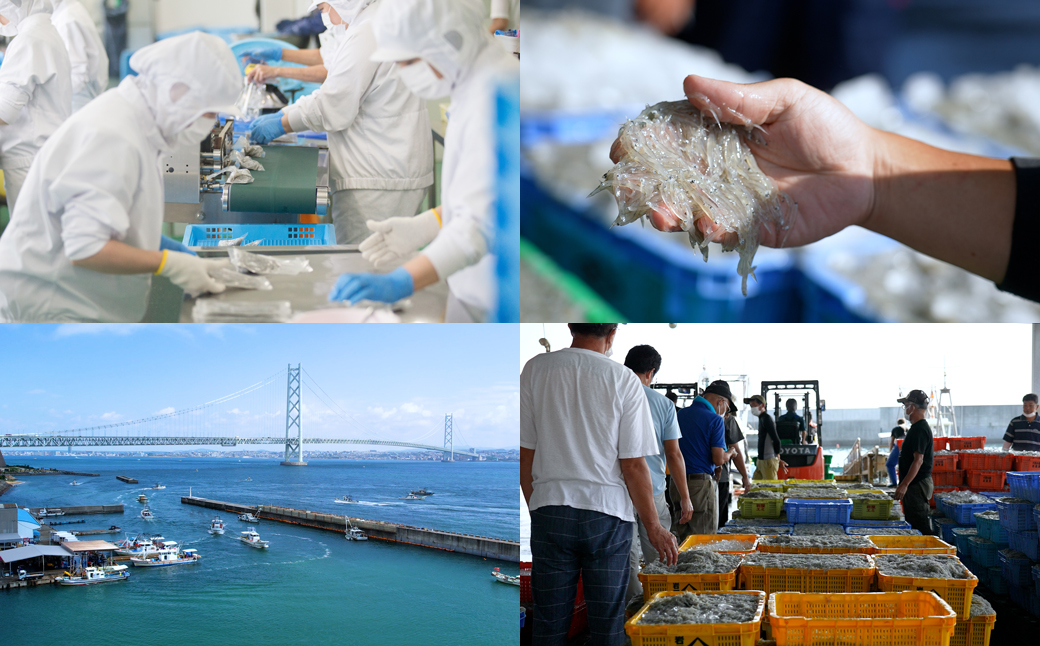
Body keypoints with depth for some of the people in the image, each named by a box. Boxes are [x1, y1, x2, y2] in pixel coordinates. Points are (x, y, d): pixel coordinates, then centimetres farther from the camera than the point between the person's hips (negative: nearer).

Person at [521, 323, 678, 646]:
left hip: (550, 510, 2)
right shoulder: (623, 379, -6)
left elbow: (525, 454, 3)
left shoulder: (535, 370, -1)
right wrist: (653, 527, 3)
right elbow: (633, 466, -7)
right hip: (607, 512, -2)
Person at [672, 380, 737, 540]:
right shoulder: (714, 420, -9)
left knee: (682, 538, 11)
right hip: (701, 483, -6)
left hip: (677, 483, 6)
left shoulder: (680, 414, 11)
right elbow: (718, 459, -12)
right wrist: (730, 453, 7)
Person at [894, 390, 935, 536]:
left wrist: (904, 485, -26)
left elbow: (918, 460, -24)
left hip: (917, 485, -11)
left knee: (919, 525, -9)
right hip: (916, 484, 11)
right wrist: (903, 484, 25)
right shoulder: (916, 428, 17)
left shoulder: (919, 430, -16)